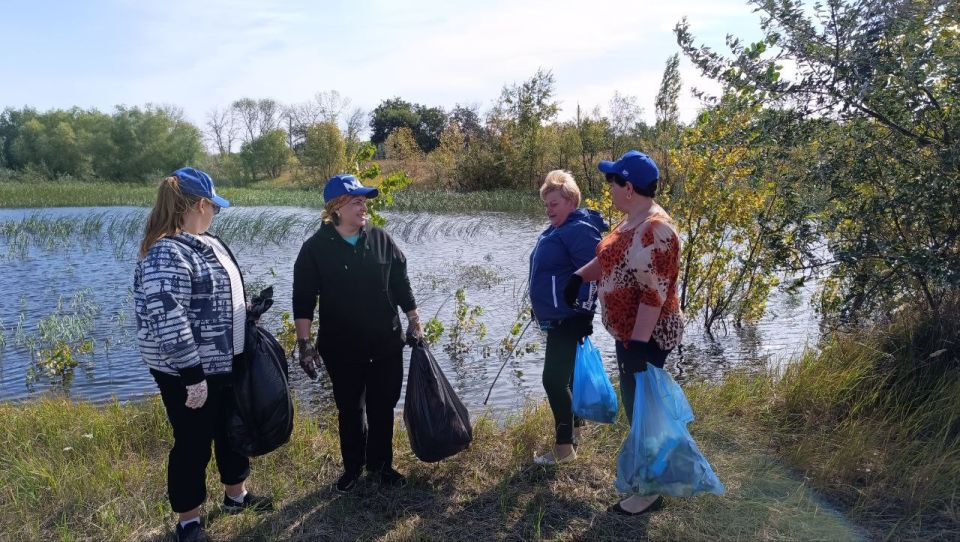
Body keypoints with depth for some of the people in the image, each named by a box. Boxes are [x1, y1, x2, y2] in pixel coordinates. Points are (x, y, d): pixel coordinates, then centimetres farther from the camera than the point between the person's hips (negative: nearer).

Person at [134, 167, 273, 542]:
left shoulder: (205, 242, 7)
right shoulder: (166, 254, -23)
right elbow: (166, 320, -28)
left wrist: (250, 313, 20)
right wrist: (192, 376, -26)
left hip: (226, 362, 9)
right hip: (188, 373, -9)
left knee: (232, 430, 21)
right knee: (193, 444, 7)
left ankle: (236, 495, 41)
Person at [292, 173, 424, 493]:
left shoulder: (380, 240, 0)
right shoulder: (315, 248, -8)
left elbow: (401, 284, 7)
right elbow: (303, 300, -6)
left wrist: (414, 321, 8)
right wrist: (304, 342, -11)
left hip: (386, 343, 2)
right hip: (341, 347, -2)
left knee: (383, 407, 11)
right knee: (349, 409, 13)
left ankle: (381, 465, 30)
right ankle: (352, 467, 32)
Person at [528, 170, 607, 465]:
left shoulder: (579, 230, -18)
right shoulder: (555, 230, 13)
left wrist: (582, 308, -23)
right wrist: (542, 311, 23)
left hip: (569, 320, -10)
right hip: (556, 319, 10)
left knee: (554, 380, -9)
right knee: (569, 376, 22)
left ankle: (564, 447, 0)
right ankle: (576, 425, 38)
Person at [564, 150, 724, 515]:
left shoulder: (655, 230, -24)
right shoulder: (632, 221, 7)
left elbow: (654, 294, -27)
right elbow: (610, 258, 23)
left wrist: (639, 343, -28)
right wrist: (579, 276, 13)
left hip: (645, 336, -10)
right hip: (628, 333, 10)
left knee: (643, 410, 2)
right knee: (635, 406, 21)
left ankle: (651, 490, 18)